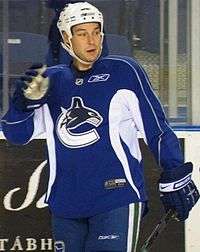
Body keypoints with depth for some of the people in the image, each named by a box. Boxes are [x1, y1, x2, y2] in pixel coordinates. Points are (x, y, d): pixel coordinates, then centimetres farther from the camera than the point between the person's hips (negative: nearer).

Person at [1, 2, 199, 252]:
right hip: (66, 202, 4)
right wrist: (25, 99, -12)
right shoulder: (52, 80, 9)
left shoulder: (124, 72, 0)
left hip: (118, 199, -4)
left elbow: (156, 128, 1)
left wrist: (176, 178, -1)